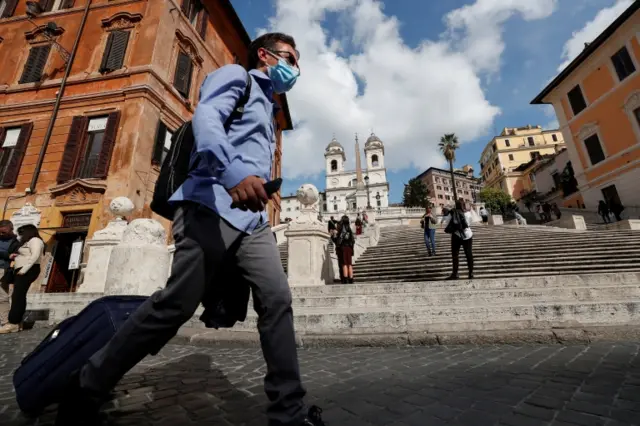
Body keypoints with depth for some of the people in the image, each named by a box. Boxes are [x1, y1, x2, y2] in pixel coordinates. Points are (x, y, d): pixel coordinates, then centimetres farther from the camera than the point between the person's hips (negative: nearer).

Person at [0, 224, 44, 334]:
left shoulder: (35, 240, -7)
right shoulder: (28, 242, 25)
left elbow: (35, 256, -19)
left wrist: (23, 269, -22)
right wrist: (14, 256, 8)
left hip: (28, 271, -10)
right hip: (21, 271, 10)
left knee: (17, 296, -14)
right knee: (18, 296, 6)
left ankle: (13, 324, -15)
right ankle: (17, 322, 6)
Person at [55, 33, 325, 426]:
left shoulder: (268, 108, 34)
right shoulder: (236, 75, 11)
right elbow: (206, 117, -12)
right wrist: (232, 171, -31)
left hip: (254, 220, 8)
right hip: (213, 207, -8)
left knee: (278, 302, -4)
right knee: (175, 305, -7)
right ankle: (86, 391, 17)